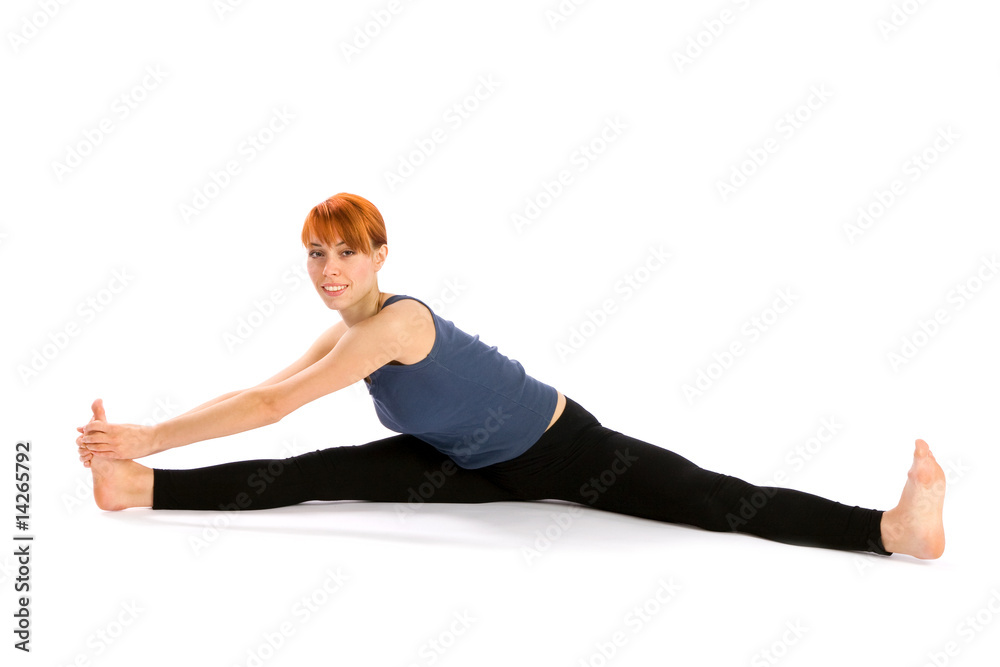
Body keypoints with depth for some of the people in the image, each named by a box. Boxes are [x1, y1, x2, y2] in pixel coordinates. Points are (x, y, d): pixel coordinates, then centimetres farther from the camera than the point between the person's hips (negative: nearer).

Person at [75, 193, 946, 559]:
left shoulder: (394, 322, -30)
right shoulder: (345, 334, -3)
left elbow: (272, 405, -31)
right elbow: (264, 391, 1)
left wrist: (149, 436, -25)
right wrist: (141, 455, -4)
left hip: (565, 451, -6)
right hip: (482, 466, 6)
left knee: (723, 503, -18)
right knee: (324, 474, -7)